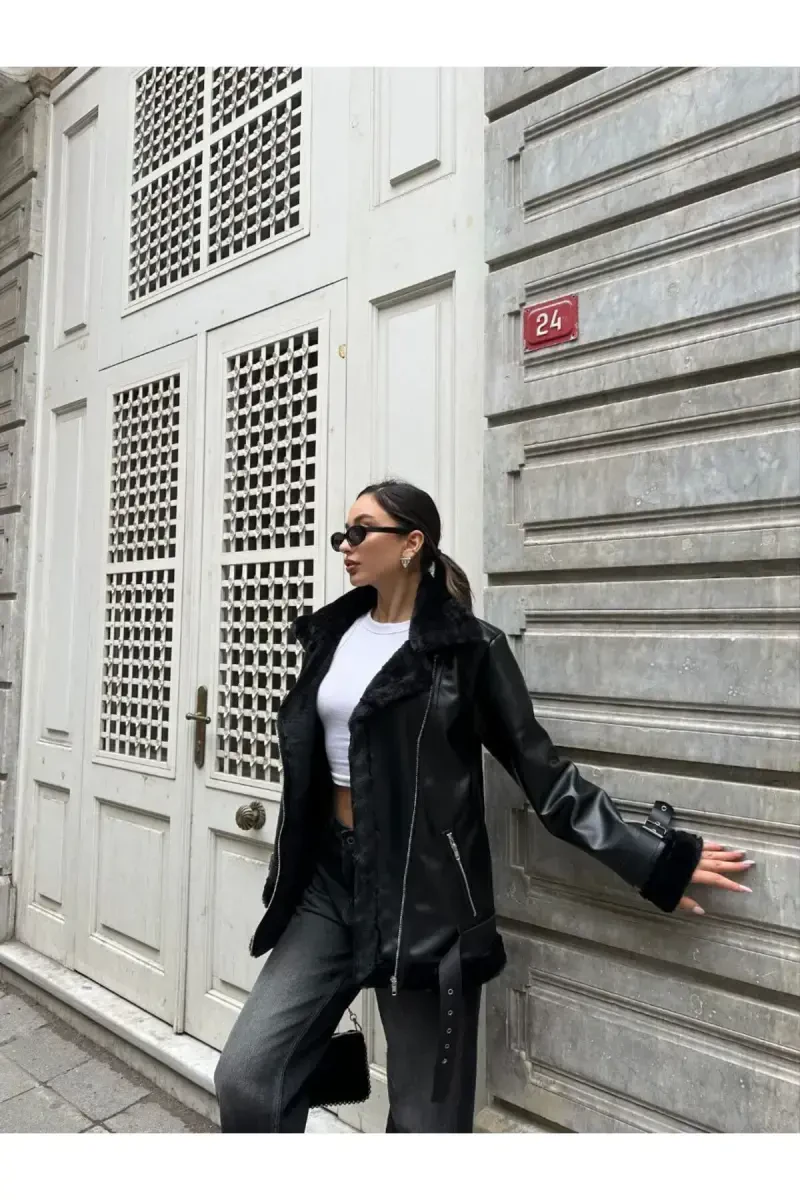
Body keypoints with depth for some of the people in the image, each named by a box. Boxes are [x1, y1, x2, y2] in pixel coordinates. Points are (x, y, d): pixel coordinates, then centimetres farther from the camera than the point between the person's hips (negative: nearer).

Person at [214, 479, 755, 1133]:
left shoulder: (468, 646, -9)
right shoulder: (332, 632, 7)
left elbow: (539, 767, -6)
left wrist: (656, 855, -7)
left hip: (425, 888, -5)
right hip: (329, 876, 5)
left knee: (425, 1113, 9)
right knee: (245, 1076, 1)